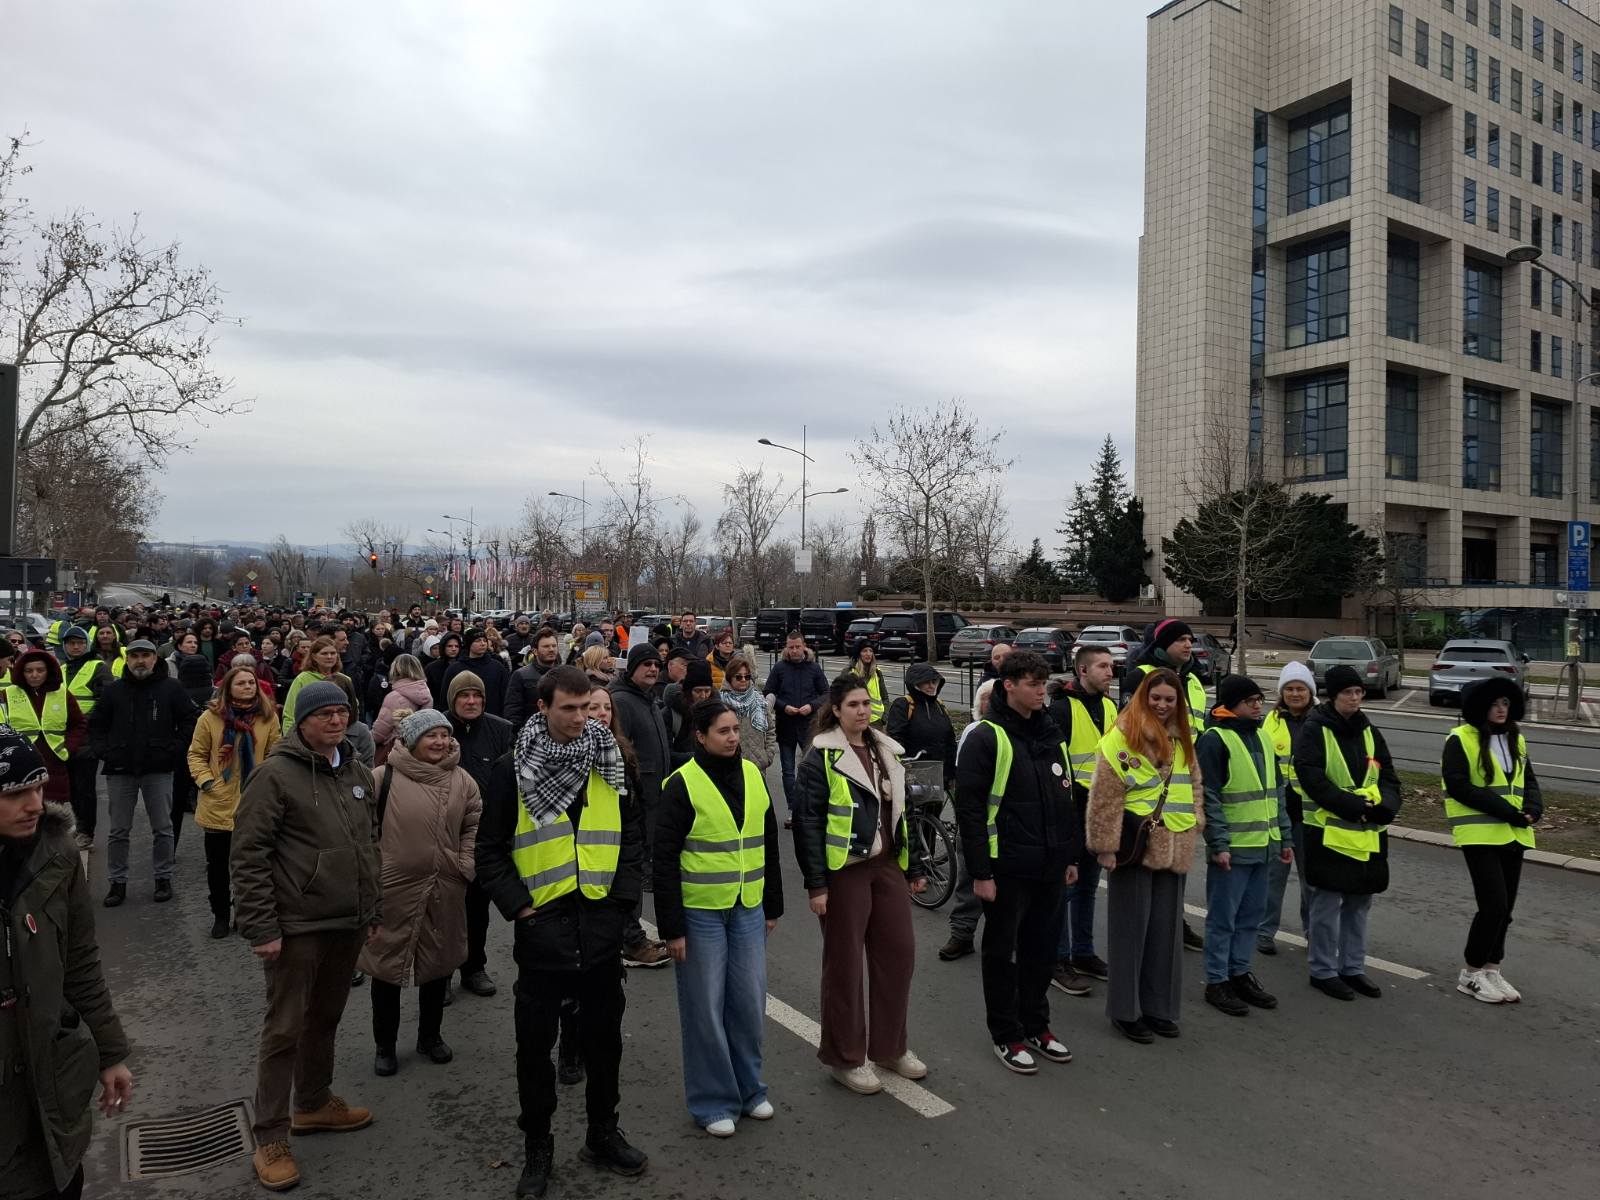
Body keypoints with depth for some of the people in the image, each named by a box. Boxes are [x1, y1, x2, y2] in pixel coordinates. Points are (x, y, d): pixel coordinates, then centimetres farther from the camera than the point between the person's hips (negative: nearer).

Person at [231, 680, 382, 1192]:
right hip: (296, 926, -6)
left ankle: (314, 1104, 37)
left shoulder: (358, 773, 8)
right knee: (285, 1028, 3)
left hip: (347, 923, 6)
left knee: (326, 1018, 19)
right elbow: (247, 855, -14)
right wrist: (261, 928, -16)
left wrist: (374, 909, 15)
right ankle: (271, 1137, 17)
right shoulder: (275, 774, -13)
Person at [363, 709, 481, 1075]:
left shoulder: (462, 781, 1)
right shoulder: (383, 778, -10)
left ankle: (430, 1036, 37)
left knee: (438, 964, 17)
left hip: (444, 892, 3)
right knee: (387, 965, 9)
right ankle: (384, 1046, 28)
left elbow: (475, 826, 9)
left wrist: (465, 863, 0)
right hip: (392, 890, -3)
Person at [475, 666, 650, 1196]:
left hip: (601, 928, 2)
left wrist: (623, 895, 0)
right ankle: (537, 1146, 29)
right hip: (541, 929, -2)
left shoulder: (609, 763, 2)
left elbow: (633, 833, 8)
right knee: (535, 1044, 10)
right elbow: (490, 850, -1)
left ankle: (603, 1133, 34)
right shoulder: (512, 769, -6)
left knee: (604, 1038, 15)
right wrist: (518, 905, -9)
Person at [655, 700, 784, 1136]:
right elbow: (665, 861, -10)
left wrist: (773, 906, 14)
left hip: (748, 910, 5)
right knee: (706, 1008, 6)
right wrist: (672, 928, -11)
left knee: (749, 1002, 12)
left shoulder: (752, 775, 5)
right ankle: (713, 1102, 21)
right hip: (701, 913, -5)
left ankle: (750, 1088, 31)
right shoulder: (682, 785, -12)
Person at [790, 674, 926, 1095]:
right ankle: (845, 1057, 21)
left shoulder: (886, 751, 11)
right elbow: (807, 822, -12)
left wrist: (914, 868, 17)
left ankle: (890, 1046, 29)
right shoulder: (821, 757, -10)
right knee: (844, 963, 5)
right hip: (843, 872, -6)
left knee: (899, 953, 11)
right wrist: (816, 884, -15)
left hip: (887, 866, 7)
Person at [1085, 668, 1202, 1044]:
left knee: (1166, 928, 12)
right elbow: (1104, 798, -13)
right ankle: (1126, 1010, 14)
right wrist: (1106, 846, -14)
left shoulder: (1182, 739, 11)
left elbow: (1194, 786, 21)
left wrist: (1195, 827, 13)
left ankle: (1158, 1006, 25)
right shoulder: (1122, 737, -12)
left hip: (1173, 849, 7)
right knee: (1131, 928, 2)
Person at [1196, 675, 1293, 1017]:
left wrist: (1285, 837, 16)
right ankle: (1217, 982, 12)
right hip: (1231, 849, -7)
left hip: (1262, 847, 8)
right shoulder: (1214, 740, -12)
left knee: (1251, 915, 15)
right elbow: (1209, 797, -15)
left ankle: (1240, 972, 28)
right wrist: (1219, 844, -18)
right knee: (1223, 918, 2)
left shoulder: (1262, 738, 13)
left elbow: (1276, 792, 19)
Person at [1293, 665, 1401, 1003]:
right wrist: (1354, 806, -22)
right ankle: (1322, 971, 12)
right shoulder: (1314, 731, -8)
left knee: (1359, 903, 14)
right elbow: (1313, 780, -16)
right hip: (1328, 831, -6)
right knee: (1327, 904, -1)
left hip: (1368, 833, 7)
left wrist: (1384, 806, -10)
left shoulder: (1369, 732, 13)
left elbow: (1389, 777, 10)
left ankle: (1352, 968, 26)